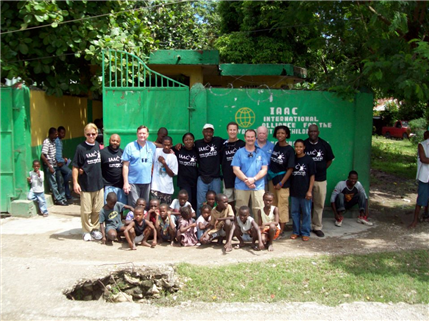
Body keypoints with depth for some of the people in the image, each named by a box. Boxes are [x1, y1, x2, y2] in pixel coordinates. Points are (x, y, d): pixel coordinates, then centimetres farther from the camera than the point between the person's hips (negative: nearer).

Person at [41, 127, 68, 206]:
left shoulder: (53, 141, 8)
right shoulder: (46, 142, -16)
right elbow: (43, 156, -20)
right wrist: (49, 167, -19)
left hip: (55, 165, 8)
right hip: (50, 166, -8)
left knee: (60, 180, 11)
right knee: (53, 183, 1)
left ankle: (62, 197, 20)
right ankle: (58, 199, 8)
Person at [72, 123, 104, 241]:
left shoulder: (98, 146, 6)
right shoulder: (80, 147, -9)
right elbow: (75, 167, -8)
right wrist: (75, 182, -12)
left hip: (98, 183, 5)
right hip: (85, 185, -4)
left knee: (98, 210, 11)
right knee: (86, 210, 5)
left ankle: (95, 229, 27)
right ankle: (87, 231, 20)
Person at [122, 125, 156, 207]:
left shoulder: (152, 146, 8)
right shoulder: (130, 147, -3)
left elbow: (154, 163, 11)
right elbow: (125, 165, -4)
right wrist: (125, 182, -8)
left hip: (147, 182, 4)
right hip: (133, 182, -3)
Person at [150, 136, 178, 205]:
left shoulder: (173, 157, 0)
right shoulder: (156, 151, 0)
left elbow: (172, 174, -2)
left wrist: (164, 163, -13)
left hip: (167, 189, 1)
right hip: (156, 187, -1)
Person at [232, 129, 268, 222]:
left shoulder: (261, 153, 10)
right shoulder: (239, 152, 7)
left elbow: (264, 170, 3)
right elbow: (236, 170, -1)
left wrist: (253, 179, -12)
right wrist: (246, 180, -13)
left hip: (258, 186, 1)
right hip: (241, 186, -1)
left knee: (259, 211, -1)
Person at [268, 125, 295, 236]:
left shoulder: (289, 149, -9)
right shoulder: (274, 146, 5)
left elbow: (290, 168, -10)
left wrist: (281, 183, -12)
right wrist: (269, 177, 7)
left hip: (282, 180, -5)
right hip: (272, 179, 5)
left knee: (282, 205, 1)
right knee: (273, 204, 12)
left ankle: (281, 230, 9)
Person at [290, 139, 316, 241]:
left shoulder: (308, 160, -4)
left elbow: (312, 176, -3)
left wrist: (309, 191, -8)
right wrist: (290, 188, 5)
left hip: (305, 191, -3)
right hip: (294, 191, 3)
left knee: (306, 212, 4)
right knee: (294, 212, 10)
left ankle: (305, 233, 14)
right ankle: (296, 231, 22)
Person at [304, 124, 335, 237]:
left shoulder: (324, 145, 3)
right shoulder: (304, 144, -1)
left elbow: (330, 159, 15)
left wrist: (322, 169, 6)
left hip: (320, 179, 1)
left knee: (319, 204, 4)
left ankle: (317, 227, 15)